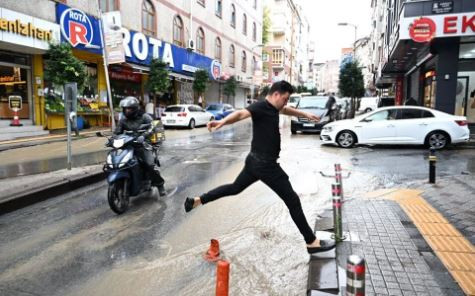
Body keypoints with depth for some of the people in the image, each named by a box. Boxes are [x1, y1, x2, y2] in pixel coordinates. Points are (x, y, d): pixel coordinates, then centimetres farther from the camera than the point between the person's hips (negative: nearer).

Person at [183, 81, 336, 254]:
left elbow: (287, 110, 34)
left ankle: (197, 200, 29)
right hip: (265, 164, -10)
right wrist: (223, 121, -58)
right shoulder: (260, 107, -19)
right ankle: (312, 242, 9)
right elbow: (241, 114, -39)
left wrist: (305, 114, 40)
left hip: (257, 161, 10)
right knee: (292, 200, -2)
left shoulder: (273, 108, 10)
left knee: (235, 188, 24)